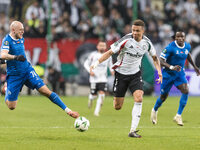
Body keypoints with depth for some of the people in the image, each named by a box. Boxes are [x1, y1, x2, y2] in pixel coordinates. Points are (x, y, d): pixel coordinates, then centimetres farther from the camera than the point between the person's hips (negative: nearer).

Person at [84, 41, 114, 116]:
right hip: (94, 78, -2)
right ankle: (90, 98, 39)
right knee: (94, 95, 0)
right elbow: (86, 64, 4)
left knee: (101, 94, -12)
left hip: (103, 79, 2)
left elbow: (110, 65, 21)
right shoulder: (93, 55, -1)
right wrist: (90, 71, -13)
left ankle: (97, 111, -5)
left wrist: (112, 70, 0)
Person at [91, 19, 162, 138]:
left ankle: (133, 131, -18)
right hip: (121, 73, -3)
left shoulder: (146, 42, -5)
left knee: (139, 98, -21)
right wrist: (97, 63, -23)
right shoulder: (126, 40, -18)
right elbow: (110, 52, -14)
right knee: (117, 107, -2)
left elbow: (154, 57, 13)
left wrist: (159, 71, 4)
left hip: (135, 74, 3)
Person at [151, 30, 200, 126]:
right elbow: (161, 61, -24)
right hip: (168, 74, -4)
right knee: (163, 96, 8)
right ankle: (154, 111, 40)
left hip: (180, 73, 4)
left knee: (185, 91, -20)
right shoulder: (170, 47, -22)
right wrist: (172, 67, -39)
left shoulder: (187, 46, -3)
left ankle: (178, 116, -12)